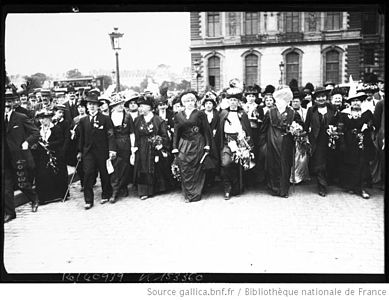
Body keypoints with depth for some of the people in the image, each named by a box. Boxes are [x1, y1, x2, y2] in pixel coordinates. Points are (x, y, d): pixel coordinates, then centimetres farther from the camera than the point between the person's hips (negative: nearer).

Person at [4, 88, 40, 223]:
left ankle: (34, 199, 32)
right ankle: (9, 213, 15)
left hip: (20, 157, -4)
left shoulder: (21, 118, -3)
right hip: (7, 160, 4)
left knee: (23, 184, 3)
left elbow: (36, 133, -3)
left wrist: (27, 142, -16)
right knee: (7, 187, 4)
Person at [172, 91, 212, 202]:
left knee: (196, 169, 0)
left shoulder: (200, 114, 3)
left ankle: (195, 194, 8)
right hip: (183, 145, 2)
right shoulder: (178, 116, 10)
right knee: (185, 170, -2)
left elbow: (206, 130, 2)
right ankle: (187, 194, 7)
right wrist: (175, 147, 4)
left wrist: (207, 145, -5)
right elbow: (176, 133, 10)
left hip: (198, 144, -2)